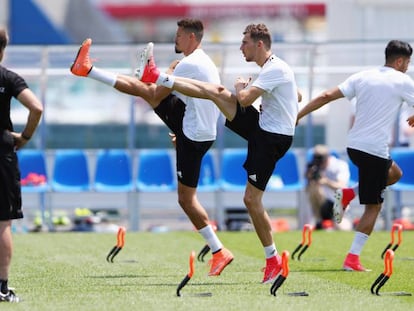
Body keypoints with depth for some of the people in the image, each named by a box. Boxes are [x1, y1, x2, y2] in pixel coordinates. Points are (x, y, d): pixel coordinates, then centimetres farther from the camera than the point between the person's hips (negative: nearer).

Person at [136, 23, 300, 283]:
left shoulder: (275, 70, -20)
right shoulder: (273, 68, 11)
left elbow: (245, 99, -26)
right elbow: (297, 96, 26)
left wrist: (240, 88, -3)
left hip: (272, 139, -10)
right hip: (261, 126, 10)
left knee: (252, 199, -10)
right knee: (215, 91, 5)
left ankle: (273, 260, -1)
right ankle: (156, 77, 11)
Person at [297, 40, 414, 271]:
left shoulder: (363, 77, 10)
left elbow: (327, 96, 4)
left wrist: (297, 116, 6)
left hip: (354, 146, 7)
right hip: (376, 150, -7)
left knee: (395, 173, 30)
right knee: (373, 207, 1)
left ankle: (348, 194, 13)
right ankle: (353, 258, -7)